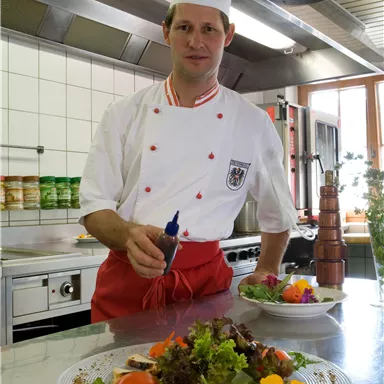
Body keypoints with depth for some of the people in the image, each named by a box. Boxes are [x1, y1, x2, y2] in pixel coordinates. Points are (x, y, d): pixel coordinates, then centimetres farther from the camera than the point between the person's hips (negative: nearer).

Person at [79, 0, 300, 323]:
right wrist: (129, 235, -22)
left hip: (204, 283, 0)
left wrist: (265, 273, 13)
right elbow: (95, 206, -2)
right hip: (125, 282, 1)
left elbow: (278, 214, 16)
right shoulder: (126, 113, 0)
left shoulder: (254, 123, 1)